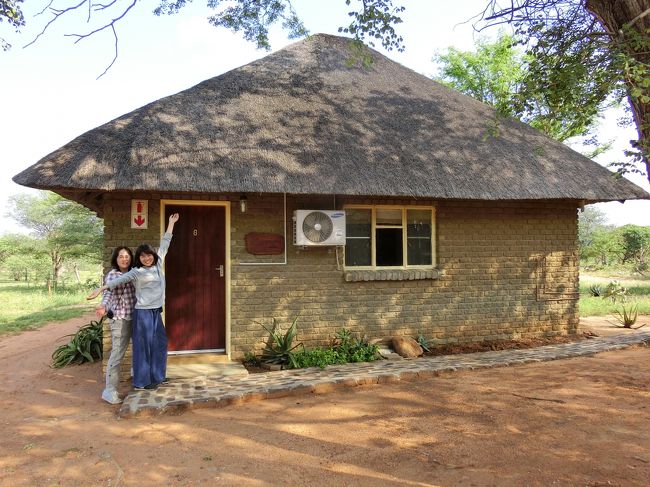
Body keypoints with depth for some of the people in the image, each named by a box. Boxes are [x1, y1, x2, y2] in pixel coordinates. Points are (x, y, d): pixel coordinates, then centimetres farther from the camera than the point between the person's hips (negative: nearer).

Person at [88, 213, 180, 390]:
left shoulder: (158, 264, 7)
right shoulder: (137, 272, -8)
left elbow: (164, 244, 13)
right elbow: (119, 280, -13)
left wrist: (171, 224, 18)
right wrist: (100, 289, -22)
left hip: (156, 311, 7)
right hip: (143, 312, -7)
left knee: (160, 342, 13)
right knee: (144, 345, 0)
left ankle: (156, 375, 27)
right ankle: (142, 381, 10)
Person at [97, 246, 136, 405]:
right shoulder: (112, 275, -9)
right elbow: (108, 293, -25)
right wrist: (103, 307, -43)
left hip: (135, 317, 7)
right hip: (120, 319, -6)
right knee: (117, 354, -5)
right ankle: (109, 390, 3)